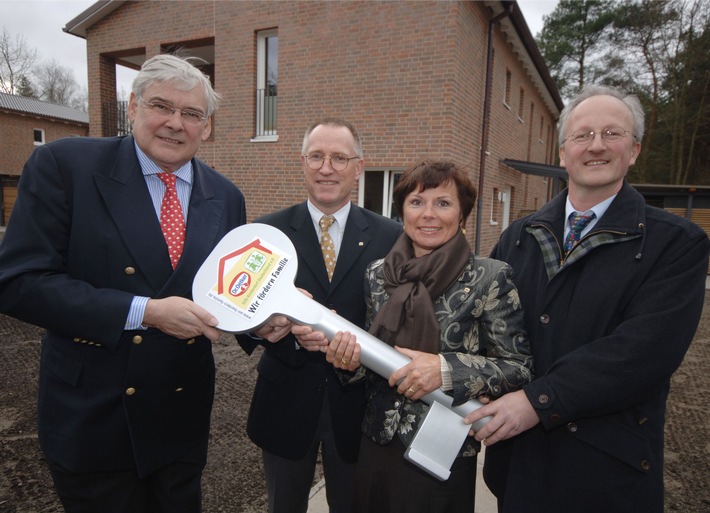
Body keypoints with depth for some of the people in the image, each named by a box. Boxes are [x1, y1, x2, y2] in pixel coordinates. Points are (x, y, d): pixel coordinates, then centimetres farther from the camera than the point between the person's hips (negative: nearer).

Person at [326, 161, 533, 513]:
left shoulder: (490, 278, -14)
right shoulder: (377, 273, -2)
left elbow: (520, 368, -10)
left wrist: (447, 368, -24)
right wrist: (353, 357, -13)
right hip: (377, 444, 4)